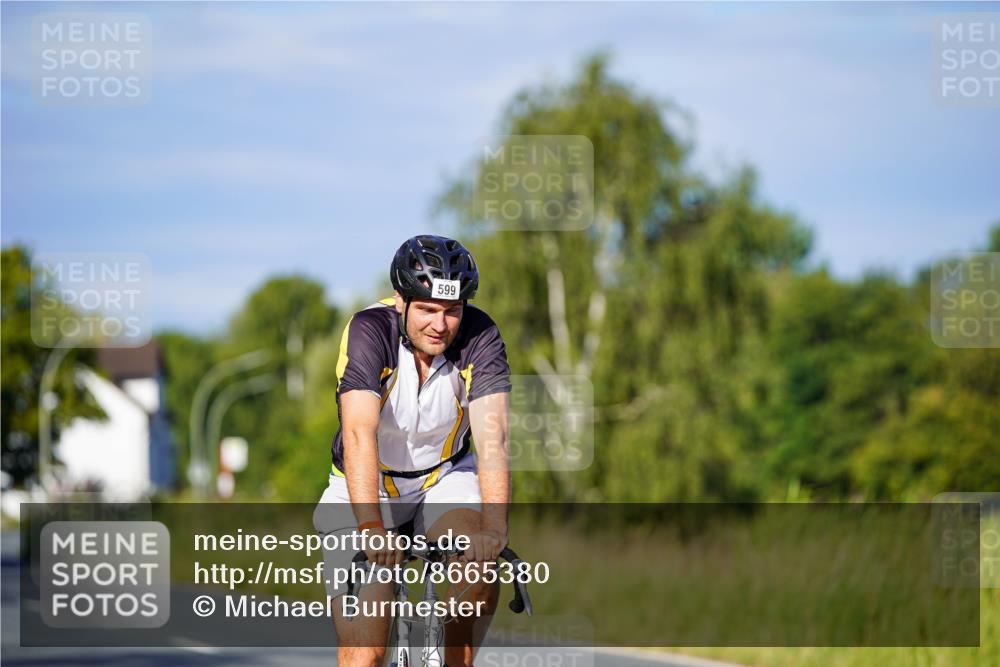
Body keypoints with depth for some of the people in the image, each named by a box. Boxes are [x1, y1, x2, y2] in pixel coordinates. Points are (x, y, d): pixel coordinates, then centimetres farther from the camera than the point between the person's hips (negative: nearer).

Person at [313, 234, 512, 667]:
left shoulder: (480, 337, -19)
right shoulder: (369, 330, -25)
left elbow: (492, 438, -31)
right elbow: (360, 433, -37)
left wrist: (493, 529, -46)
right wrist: (370, 527, -51)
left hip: (444, 478, 2)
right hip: (366, 489, -2)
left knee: (481, 561, -30)